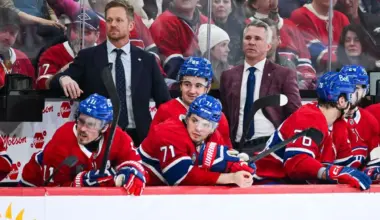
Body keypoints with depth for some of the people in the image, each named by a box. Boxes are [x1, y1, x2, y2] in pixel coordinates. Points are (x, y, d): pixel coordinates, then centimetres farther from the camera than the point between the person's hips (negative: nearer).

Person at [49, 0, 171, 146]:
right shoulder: (88, 57, 5)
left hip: (138, 137, 1)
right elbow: (55, 83, -4)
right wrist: (64, 78, -28)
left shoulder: (146, 60, 10)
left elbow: (164, 102, 10)